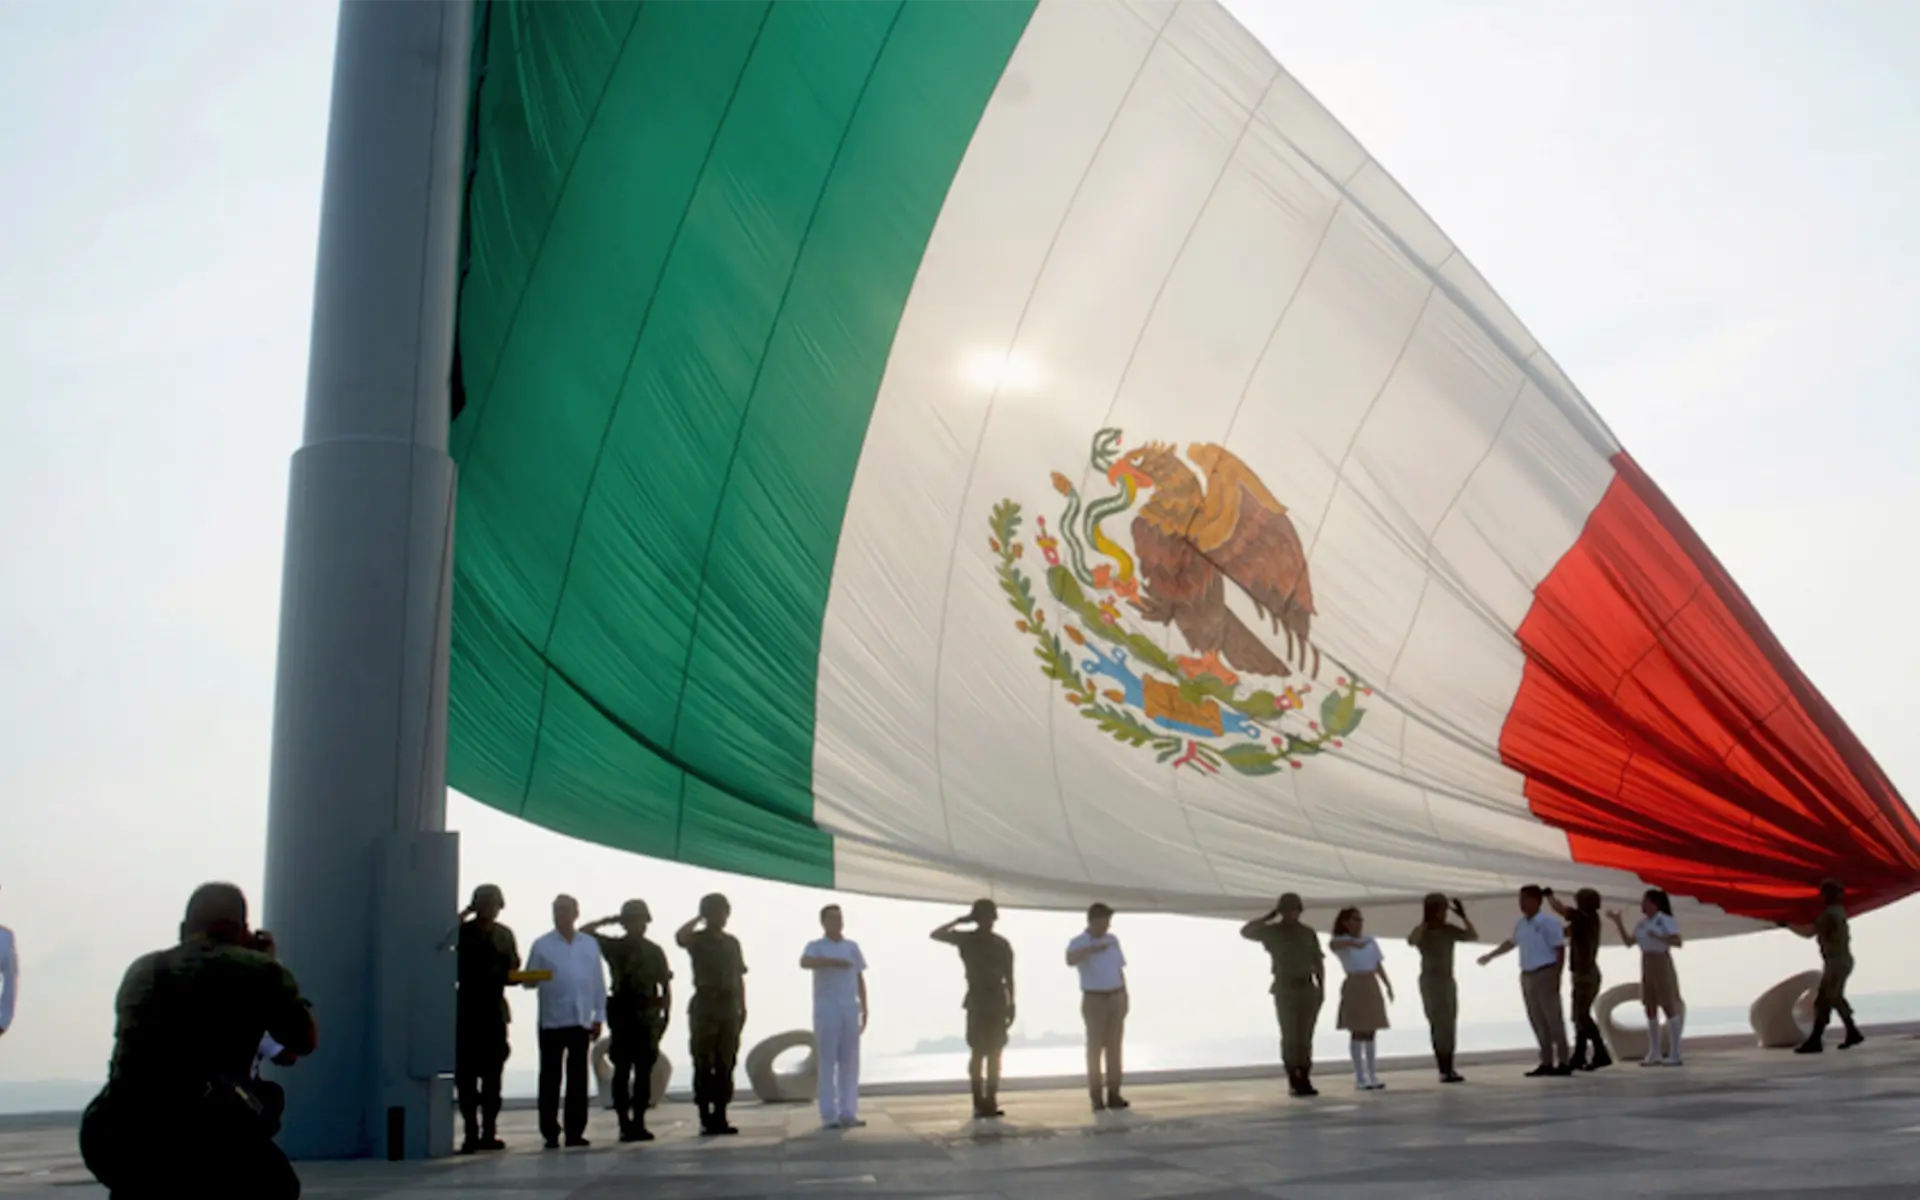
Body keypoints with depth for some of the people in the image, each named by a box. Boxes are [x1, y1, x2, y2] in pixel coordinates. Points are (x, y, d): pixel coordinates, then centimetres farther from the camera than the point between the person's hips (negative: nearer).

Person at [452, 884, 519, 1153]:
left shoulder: (505, 934, 10)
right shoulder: (462, 931, -1)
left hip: (494, 1009, 3)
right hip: (467, 1009, -3)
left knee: (492, 1072, 6)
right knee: (466, 1073, -6)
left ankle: (489, 1132, 11)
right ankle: (471, 1133, -4)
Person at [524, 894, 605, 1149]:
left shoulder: (590, 945, 8)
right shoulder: (542, 945, 1)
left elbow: (598, 982, 10)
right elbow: (528, 980, -1)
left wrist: (599, 1016, 7)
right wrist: (537, 978, -24)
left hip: (581, 1022, 2)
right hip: (552, 1021, -2)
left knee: (578, 1078, 7)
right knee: (550, 1078, 2)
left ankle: (575, 1131, 13)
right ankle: (550, 1133, 7)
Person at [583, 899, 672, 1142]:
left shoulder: (655, 951, 11)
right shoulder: (614, 946, 5)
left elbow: (665, 984, 11)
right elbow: (584, 933, 0)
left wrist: (666, 1013, 2)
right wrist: (609, 920, 0)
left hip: (649, 1017, 2)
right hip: (622, 1016, -2)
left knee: (644, 1071, 3)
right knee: (622, 1071, -3)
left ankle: (638, 1122, 7)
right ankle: (625, 1124, -2)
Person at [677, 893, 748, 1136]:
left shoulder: (732, 942, 15)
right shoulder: (697, 940, -1)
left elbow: (739, 977, 16)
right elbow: (680, 936, -25)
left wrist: (742, 1007, 9)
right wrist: (699, 919, -12)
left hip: (729, 1008, 5)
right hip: (705, 1007, -5)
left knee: (725, 1065, 5)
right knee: (704, 1066, -3)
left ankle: (720, 1117, 9)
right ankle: (706, 1119, -2)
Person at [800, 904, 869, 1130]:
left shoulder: (852, 946, 13)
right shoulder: (815, 946, 1)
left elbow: (860, 980, 13)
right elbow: (805, 963, -22)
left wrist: (865, 1010, 7)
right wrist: (834, 961, -29)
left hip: (850, 1010, 4)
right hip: (826, 1010, -4)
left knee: (850, 1062, 1)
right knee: (827, 1062, -5)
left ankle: (848, 1113, 4)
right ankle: (829, 1115, -3)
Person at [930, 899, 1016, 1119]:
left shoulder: (1001, 944, 8)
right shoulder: (966, 939, 2)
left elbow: (1009, 976, 9)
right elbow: (936, 935, -9)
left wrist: (1011, 1004, 4)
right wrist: (959, 921, -9)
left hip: (998, 1002, 2)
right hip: (977, 1002, -2)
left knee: (994, 1054, 1)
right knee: (978, 1053, -5)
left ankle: (991, 1102, 4)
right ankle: (979, 1103, -4)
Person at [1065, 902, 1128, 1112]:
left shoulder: (1113, 940, 9)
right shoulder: (1078, 943, -7)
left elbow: (1120, 970, 14)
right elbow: (1070, 961, -30)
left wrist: (1125, 998, 10)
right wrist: (1092, 949, -41)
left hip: (1116, 998, 4)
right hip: (1094, 1000, -4)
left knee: (1114, 1047, 3)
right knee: (1095, 1048, -4)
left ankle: (1114, 1095, 6)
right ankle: (1097, 1098, -2)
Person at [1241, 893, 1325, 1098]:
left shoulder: (1308, 933, 10)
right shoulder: (1272, 931, 3)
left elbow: (1318, 962, 11)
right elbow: (1245, 931, -8)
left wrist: (1322, 987, 1)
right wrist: (1269, 916, -6)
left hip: (1307, 989, 2)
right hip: (1285, 989, -2)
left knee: (1305, 1037, 1)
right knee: (1290, 1037, -6)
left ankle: (1304, 1081, 3)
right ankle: (1293, 1082, -2)